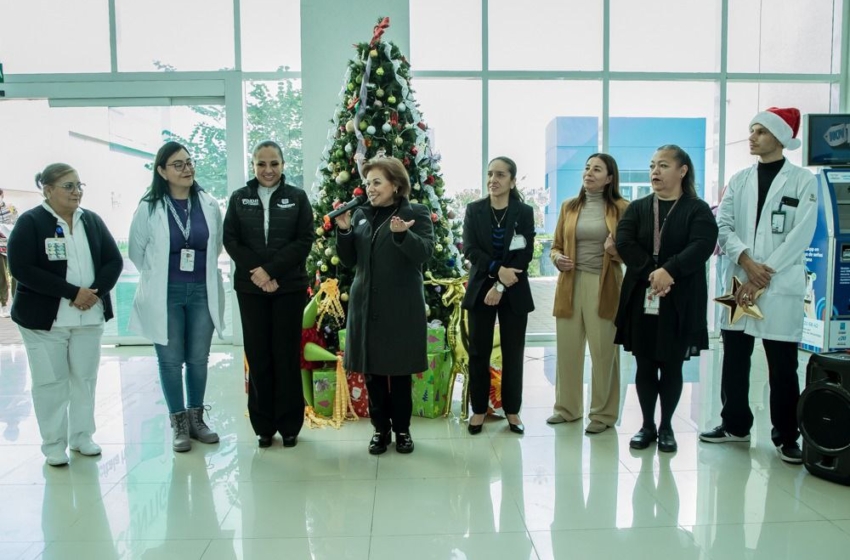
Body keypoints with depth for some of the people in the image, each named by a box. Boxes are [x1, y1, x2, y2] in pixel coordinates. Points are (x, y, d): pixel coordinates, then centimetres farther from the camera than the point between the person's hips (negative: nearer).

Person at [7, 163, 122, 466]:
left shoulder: (92, 220, 7)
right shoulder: (30, 222, -6)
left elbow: (114, 261, 5)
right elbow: (21, 268, -15)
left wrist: (96, 292, -14)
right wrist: (72, 292, -20)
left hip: (89, 317, 4)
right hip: (44, 318, -4)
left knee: (85, 378, 11)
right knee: (50, 381, 4)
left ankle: (82, 436, 25)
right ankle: (53, 444, 17)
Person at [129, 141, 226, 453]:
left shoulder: (209, 205, 1)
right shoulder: (149, 207, -5)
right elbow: (137, 251, 5)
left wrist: (204, 271, 11)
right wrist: (158, 277, 9)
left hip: (202, 292, 2)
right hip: (165, 295, -2)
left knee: (199, 358, 10)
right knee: (171, 360, 6)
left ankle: (196, 418, 25)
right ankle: (178, 424, 19)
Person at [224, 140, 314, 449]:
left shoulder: (297, 197, 4)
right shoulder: (239, 198, 8)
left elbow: (305, 240, -4)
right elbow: (230, 240, 2)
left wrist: (271, 270, -13)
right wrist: (255, 271, -12)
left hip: (289, 286, -1)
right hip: (250, 287, 1)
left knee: (287, 355, 2)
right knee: (258, 355, 5)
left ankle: (289, 424, 14)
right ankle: (263, 424, 16)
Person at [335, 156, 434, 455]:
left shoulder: (416, 213, -3)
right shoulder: (361, 214, 10)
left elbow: (424, 253, -15)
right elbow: (349, 260, 9)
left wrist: (403, 233, -31)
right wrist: (344, 230, -7)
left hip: (402, 306, -4)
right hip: (366, 304, 4)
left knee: (400, 370, 6)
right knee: (371, 370, 8)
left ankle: (402, 429, 22)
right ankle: (380, 428, 22)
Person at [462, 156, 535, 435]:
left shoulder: (524, 212, 0)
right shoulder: (474, 210, 3)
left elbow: (525, 255, -6)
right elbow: (470, 249, -6)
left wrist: (501, 286, -14)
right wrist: (498, 270, -20)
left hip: (514, 292, -1)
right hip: (480, 289, 1)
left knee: (513, 353, 6)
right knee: (478, 352, 4)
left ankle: (512, 410, 19)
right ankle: (478, 410, 17)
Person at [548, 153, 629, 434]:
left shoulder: (621, 208, 0)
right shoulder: (569, 207, 10)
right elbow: (555, 246, 16)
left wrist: (616, 251, -18)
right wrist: (557, 258, -6)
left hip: (604, 287, -3)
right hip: (570, 285, 3)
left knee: (604, 352, 1)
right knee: (567, 349, 8)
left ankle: (603, 413, 15)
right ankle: (567, 407, 24)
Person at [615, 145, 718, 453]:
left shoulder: (698, 210, 2)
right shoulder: (637, 208, 10)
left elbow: (702, 246, -15)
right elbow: (624, 242, -6)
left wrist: (669, 270, -27)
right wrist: (651, 272, -18)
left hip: (680, 303, -2)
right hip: (641, 300, 2)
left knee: (672, 366, 6)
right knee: (645, 365, 7)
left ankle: (666, 427, 23)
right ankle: (647, 425, 22)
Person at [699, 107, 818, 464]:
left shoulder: (803, 181, 1)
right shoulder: (739, 180, 11)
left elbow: (800, 236, -7)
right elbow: (723, 225, 3)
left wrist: (762, 277, -13)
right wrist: (746, 261, -14)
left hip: (781, 286, -3)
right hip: (739, 282, 4)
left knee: (783, 366, 2)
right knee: (734, 359, 9)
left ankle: (786, 436, 16)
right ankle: (735, 424, 23)